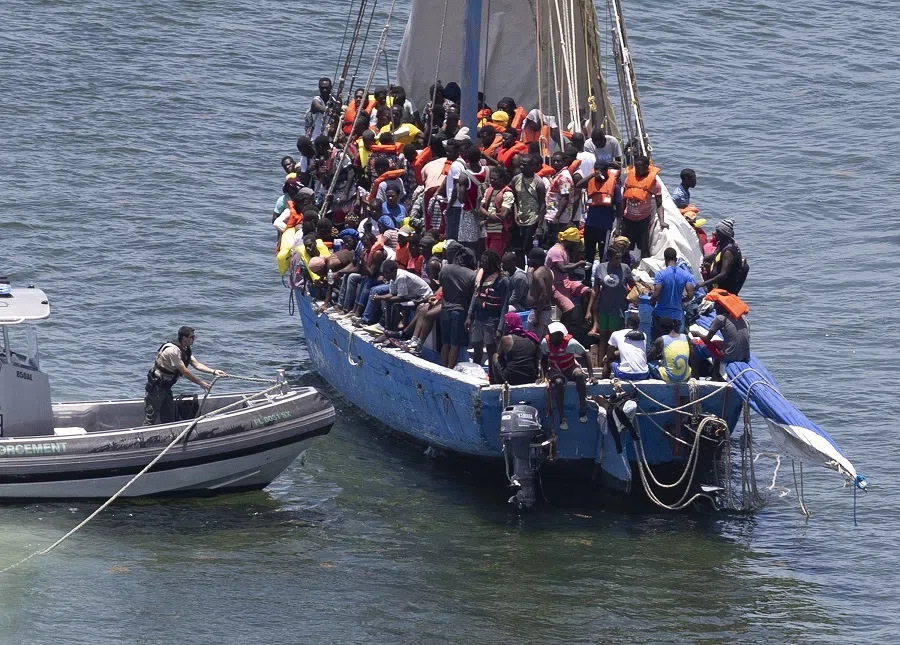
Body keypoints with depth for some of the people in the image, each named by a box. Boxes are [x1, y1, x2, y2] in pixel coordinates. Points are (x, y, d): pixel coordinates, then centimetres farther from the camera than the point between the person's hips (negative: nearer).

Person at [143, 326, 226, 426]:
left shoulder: (186, 350, 7)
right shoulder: (173, 350, -24)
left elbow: (197, 364, 5)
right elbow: (184, 372, -23)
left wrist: (214, 372, -8)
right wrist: (201, 383, -16)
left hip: (166, 387, 10)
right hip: (156, 386, -10)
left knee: (169, 418, 10)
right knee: (151, 418, -9)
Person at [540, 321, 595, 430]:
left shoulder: (571, 343, -21)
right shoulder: (545, 342, -16)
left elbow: (585, 356, -11)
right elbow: (544, 360, 1)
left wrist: (591, 375, -15)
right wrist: (545, 376, -11)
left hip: (570, 368, -1)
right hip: (555, 370, 1)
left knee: (579, 374, -35)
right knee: (558, 382, -35)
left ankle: (582, 410, -24)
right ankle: (562, 417, -29)